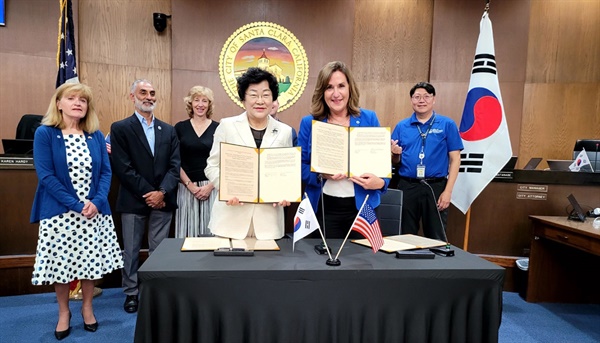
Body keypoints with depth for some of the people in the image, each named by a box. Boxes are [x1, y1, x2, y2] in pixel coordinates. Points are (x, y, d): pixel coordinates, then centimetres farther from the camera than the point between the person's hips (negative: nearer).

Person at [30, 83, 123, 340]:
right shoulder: (44, 133, -5)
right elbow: (46, 176, -11)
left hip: (95, 211, 3)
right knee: (61, 263, 7)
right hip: (60, 213, -2)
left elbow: (106, 171, 2)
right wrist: (76, 206, -18)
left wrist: (97, 201, -14)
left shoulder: (96, 136, 5)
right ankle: (63, 312, 28)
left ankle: (87, 308, 29)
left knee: (91, 261, 10)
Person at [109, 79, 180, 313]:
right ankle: (131, 293, 24)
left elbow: (174, 165, 2)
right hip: (133, 201, -2)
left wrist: (162, 192, -12)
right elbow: (123, 168, -9)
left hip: (162, 200, 3)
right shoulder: (120, 128, -1)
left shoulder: (168, 130, 10)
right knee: (131, 250, 9)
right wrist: (147, 194, -12)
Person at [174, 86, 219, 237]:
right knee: (187, 232, 1)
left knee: (211, 231, 0)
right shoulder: (180, 127, 6)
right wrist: (190, 185, -8)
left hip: (212, 187, -1)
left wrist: (210, 186, -8)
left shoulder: (218, 128, 4)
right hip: (186, 187, 1)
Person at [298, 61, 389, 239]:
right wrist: (321, 174, -18)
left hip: (361, 206, 0)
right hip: (324, 208, 0)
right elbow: (300, 166, 1)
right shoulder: (309, 123, 1)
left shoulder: (369, 119, 1)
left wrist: (380, 182, -16)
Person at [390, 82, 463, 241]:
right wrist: (395, 153, -13)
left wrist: (448, 191, -10)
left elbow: (455, 159, -3)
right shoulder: (402, 126, 7)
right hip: (406, 187, 2)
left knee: (436, 238, 8)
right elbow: (395, 162, 11)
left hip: (435, 187, -2)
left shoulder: (447, 124, 0)